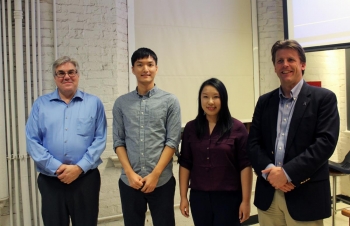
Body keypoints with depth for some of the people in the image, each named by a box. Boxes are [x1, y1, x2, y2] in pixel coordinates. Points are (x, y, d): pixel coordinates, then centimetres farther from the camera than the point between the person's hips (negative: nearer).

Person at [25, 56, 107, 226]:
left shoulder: (94, 103, 3)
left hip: (86, 178, -1)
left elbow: (100, 140, -2)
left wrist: (79, 167, -12)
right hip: (50, 181, 1)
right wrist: (56, 167, -11)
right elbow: (32, 141, 0)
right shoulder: (41, 104, 6)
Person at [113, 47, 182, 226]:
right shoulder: (121, 103, 4)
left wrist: (155, 174, -10)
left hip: (162, 181, -1)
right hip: (129, 182, 2)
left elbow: (172, 141, -5)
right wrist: (130, 173, -6)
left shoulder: (170, 101, -2)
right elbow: (118, 142, 3)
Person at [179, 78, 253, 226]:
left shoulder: (237, 128, -8)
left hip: (229, 197, -2)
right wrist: (183, 197, 3)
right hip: (199, 197, 3)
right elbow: (185, 164, 3)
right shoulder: (191, 128, 0)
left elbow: (245, 166, -6)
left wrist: (246, 200, -6)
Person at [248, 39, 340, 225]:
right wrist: (270, 171, -13)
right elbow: (253, 143, 4)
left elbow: (326, 142, -13)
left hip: (306, 196, -3)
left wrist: (287, 173, -19)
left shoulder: (324, 98, -3)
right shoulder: (264, 101, 8)